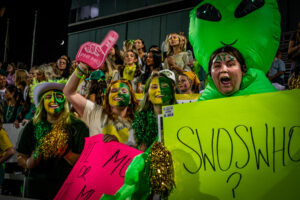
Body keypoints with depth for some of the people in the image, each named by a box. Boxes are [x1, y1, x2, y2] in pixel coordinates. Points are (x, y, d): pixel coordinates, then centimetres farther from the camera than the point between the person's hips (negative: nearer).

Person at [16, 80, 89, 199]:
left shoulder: (78, 126, -3)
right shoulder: (32, 127, 5)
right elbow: (21, 158, 6)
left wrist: (65, 151, -21)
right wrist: (32, 160, -14)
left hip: (67, 186, -2)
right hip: (36, 188, 2)